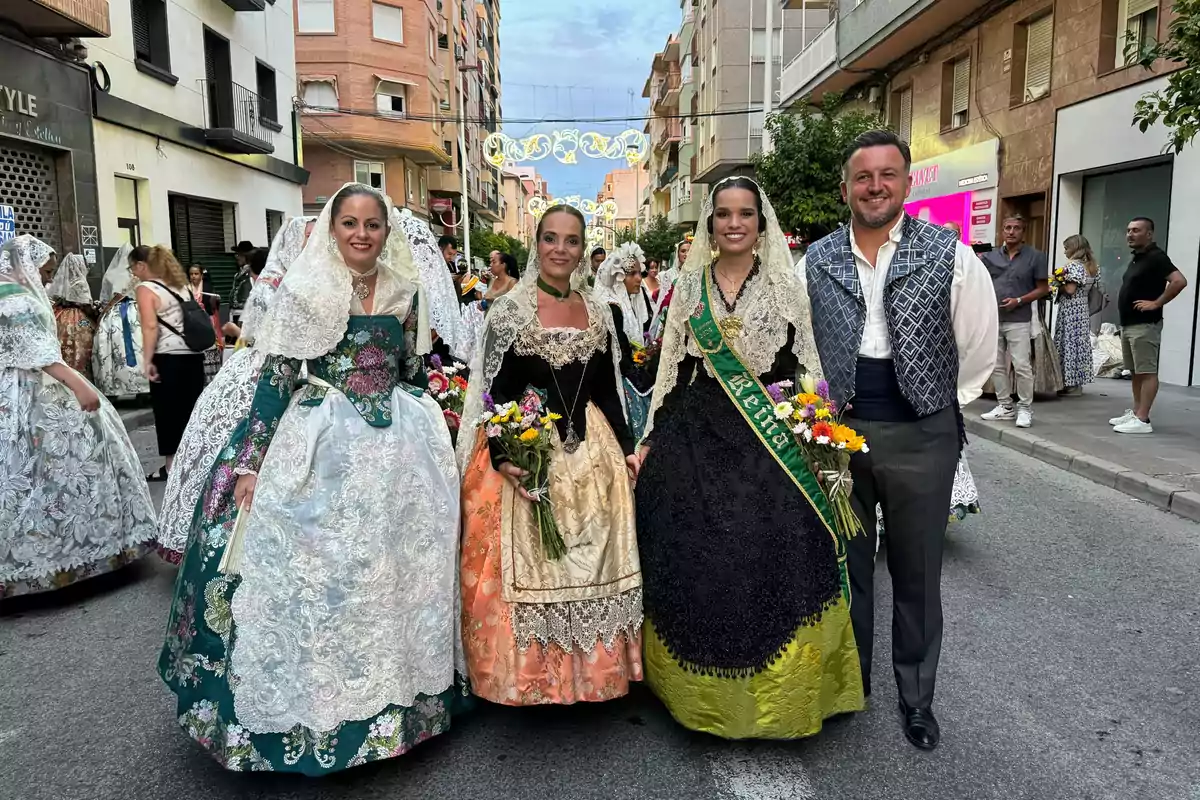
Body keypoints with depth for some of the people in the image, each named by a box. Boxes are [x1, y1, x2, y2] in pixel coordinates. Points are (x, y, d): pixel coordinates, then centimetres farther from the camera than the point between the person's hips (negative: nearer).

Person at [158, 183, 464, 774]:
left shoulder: (405, 289, 6)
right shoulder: (305, 288, -5)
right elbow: (276, 376, -8)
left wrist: (423, 433, 16)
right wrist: (249, 461, -12)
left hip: (395, 446, 4)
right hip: (320, 446, -3)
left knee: (390, 568, 11)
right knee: (313, 573, 2)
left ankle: (391, 695, 29)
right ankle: (312, 712, 19)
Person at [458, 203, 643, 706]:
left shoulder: (600, 314, 9)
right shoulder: (510, 310, -4)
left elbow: (608, 393, 14)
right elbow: (495, 392, -7)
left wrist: (626, 449, 8)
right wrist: (501, 457, -19)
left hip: (591, 454, 4)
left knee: (592, 561, 10)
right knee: (527, 566, 0)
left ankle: (588, 667, 28)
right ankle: (530, 674, 19)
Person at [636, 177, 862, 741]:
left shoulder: (785, 285, 5)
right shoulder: (689, 285, 9)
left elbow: (808, 365, 5)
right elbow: (672, 367, 9)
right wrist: (651, 438, 6)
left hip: (771, 438, -1)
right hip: (696, 437, 2)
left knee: (772, 557, -4)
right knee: (697, 559, 4)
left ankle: (772, 692, 17)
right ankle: (705, 690, 23)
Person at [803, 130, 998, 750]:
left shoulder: (950, 255, -5)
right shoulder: (815, 261, 2)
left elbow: (979, 348, 2)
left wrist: (942, 410, 6)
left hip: (920, 436, -2)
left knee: (917, 575, 12)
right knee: (847, 565, 15)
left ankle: (916, 698, 31)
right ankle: (850, 682, 35)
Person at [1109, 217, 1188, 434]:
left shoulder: (1156, 257, -12)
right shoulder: (1136, 258, 16)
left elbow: (1180, 281, -25)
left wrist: (1156, 303, -20)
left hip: (1144, 325, -10)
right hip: (1129, 324, 10)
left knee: (1147, 372, -8)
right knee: (1136, 372, 14)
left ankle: (1142, 420, -9)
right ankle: (1135, 412, 21)